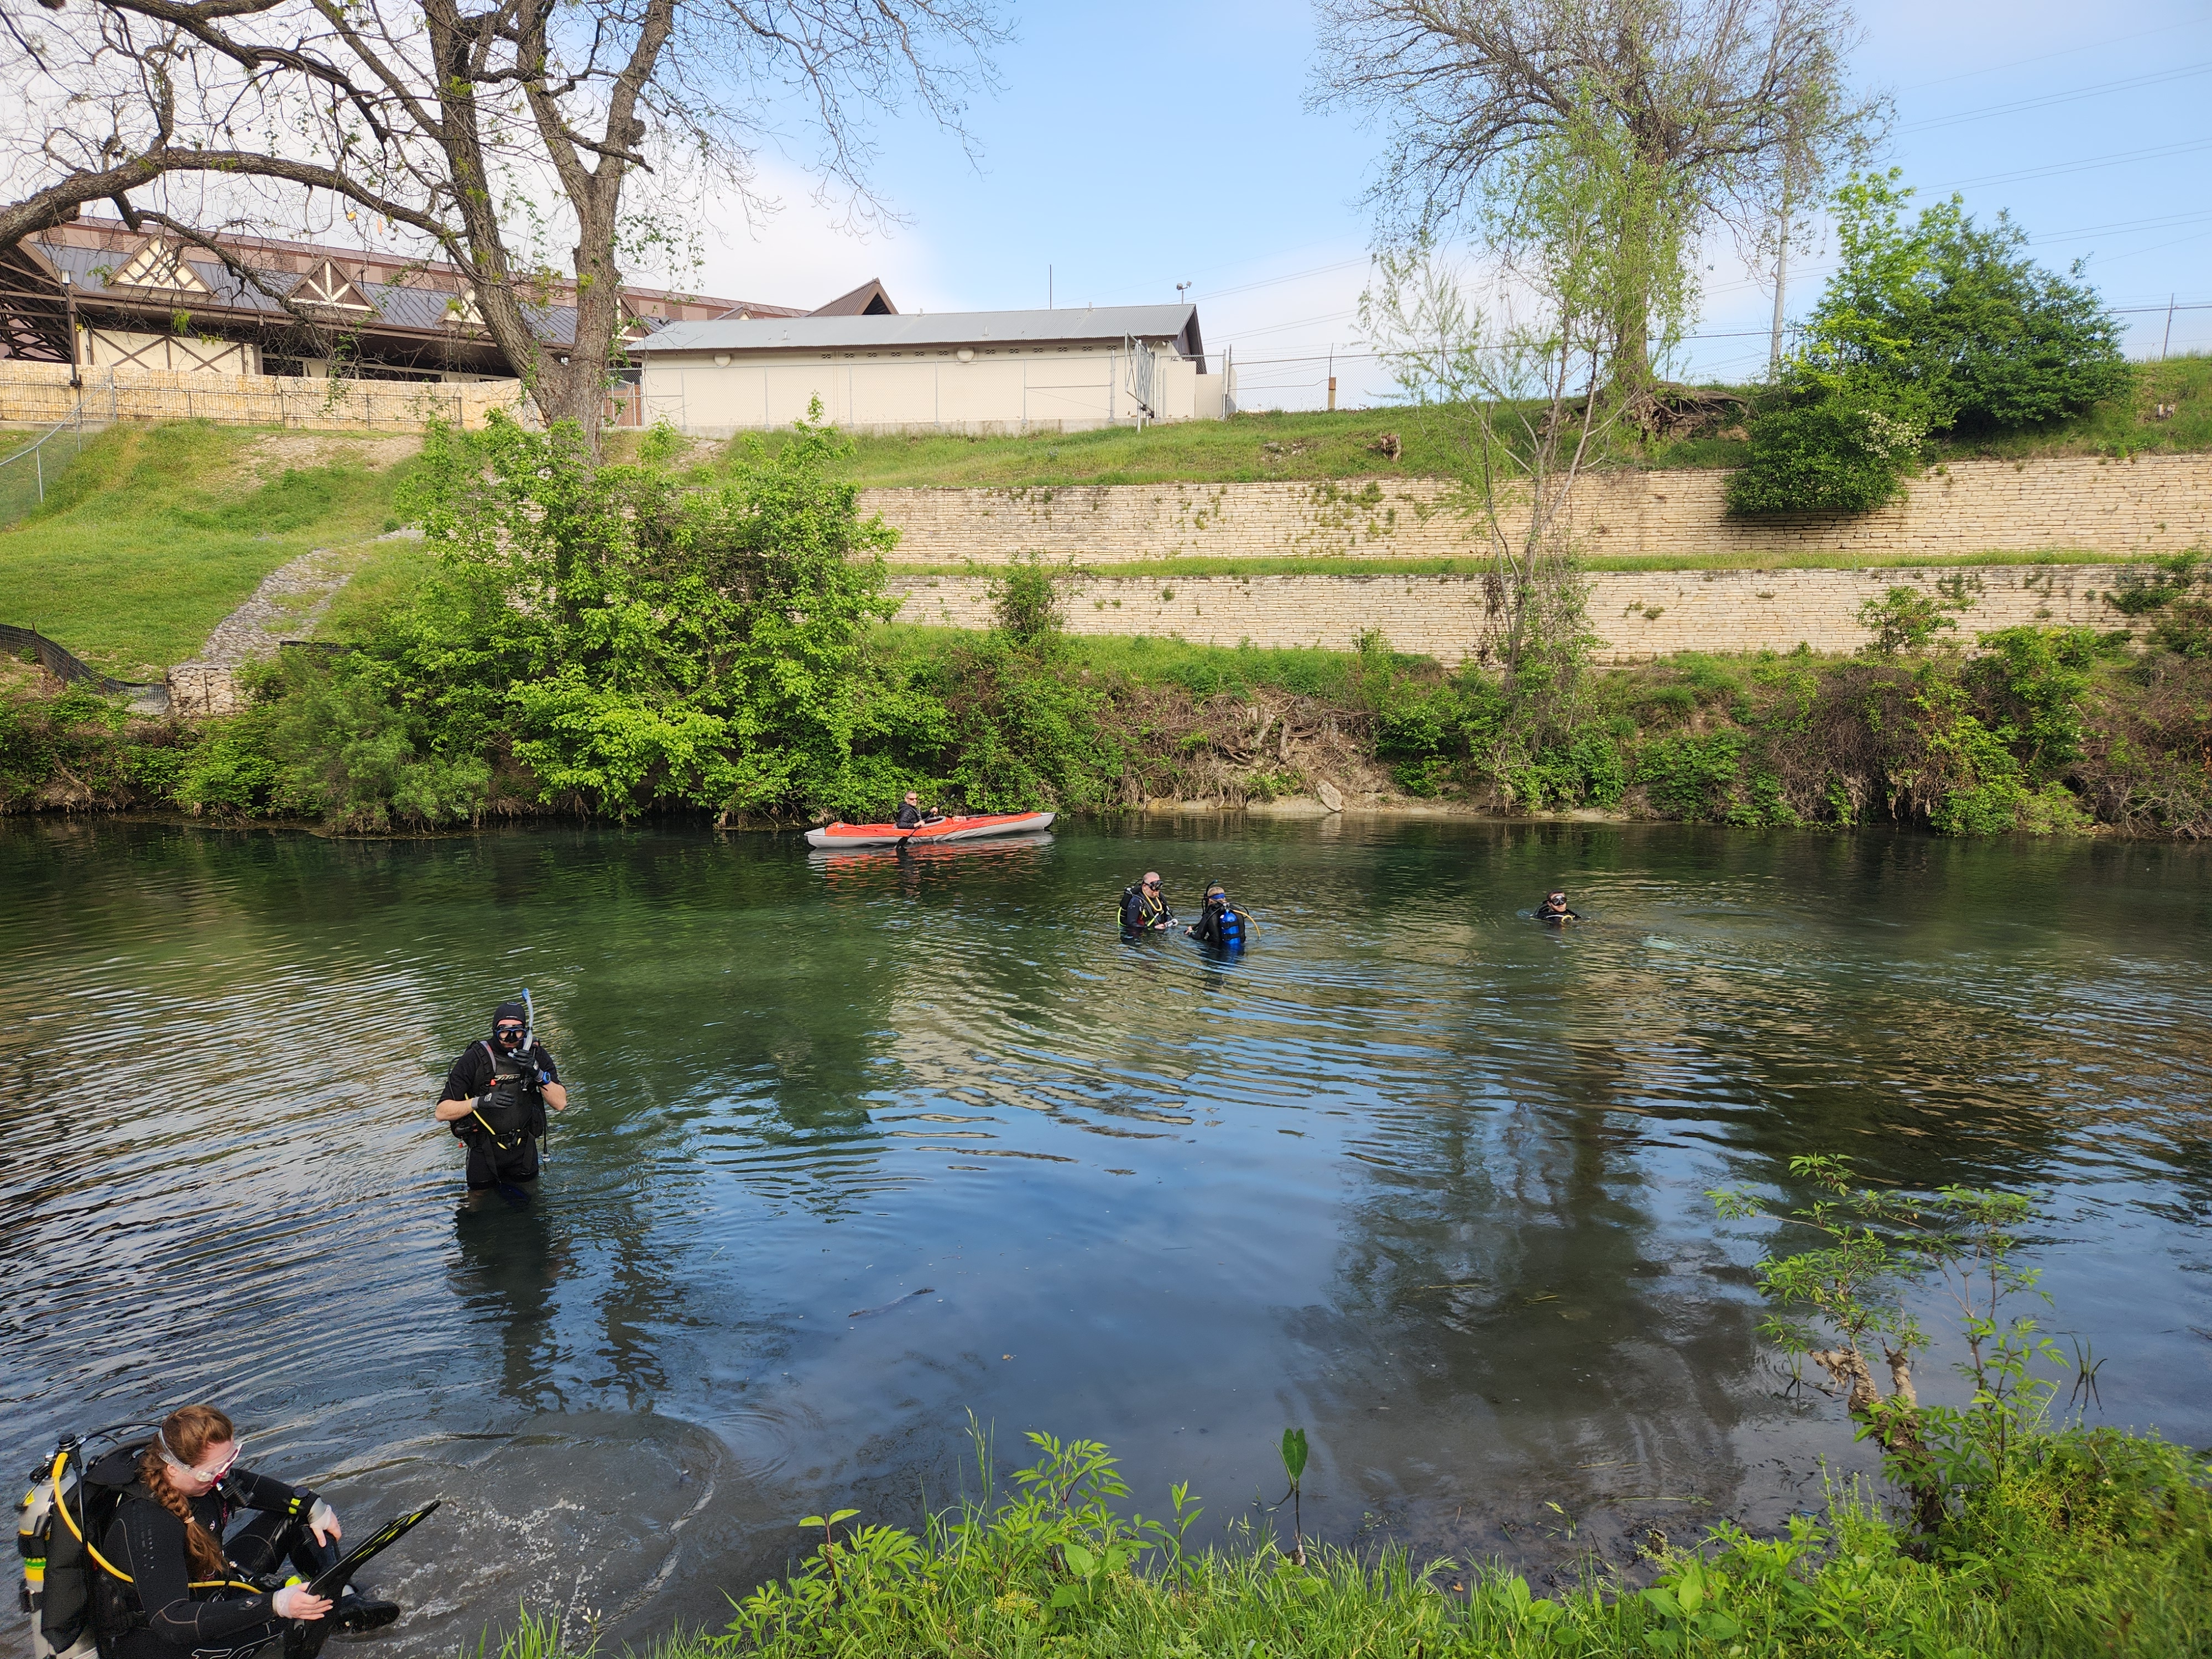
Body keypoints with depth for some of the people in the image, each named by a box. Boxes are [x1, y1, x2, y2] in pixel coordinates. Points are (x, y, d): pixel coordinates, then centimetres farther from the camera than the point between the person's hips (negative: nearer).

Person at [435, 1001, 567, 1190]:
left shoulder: (536, 1055, -8)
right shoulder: (474, 1060, -17)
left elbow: (560, 1103, -11)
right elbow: (442, 1113, -18)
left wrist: (538, 1073, -25)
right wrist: (480, 1101, -33)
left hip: (524, 1150, 3)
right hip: (485, 1152, -2)